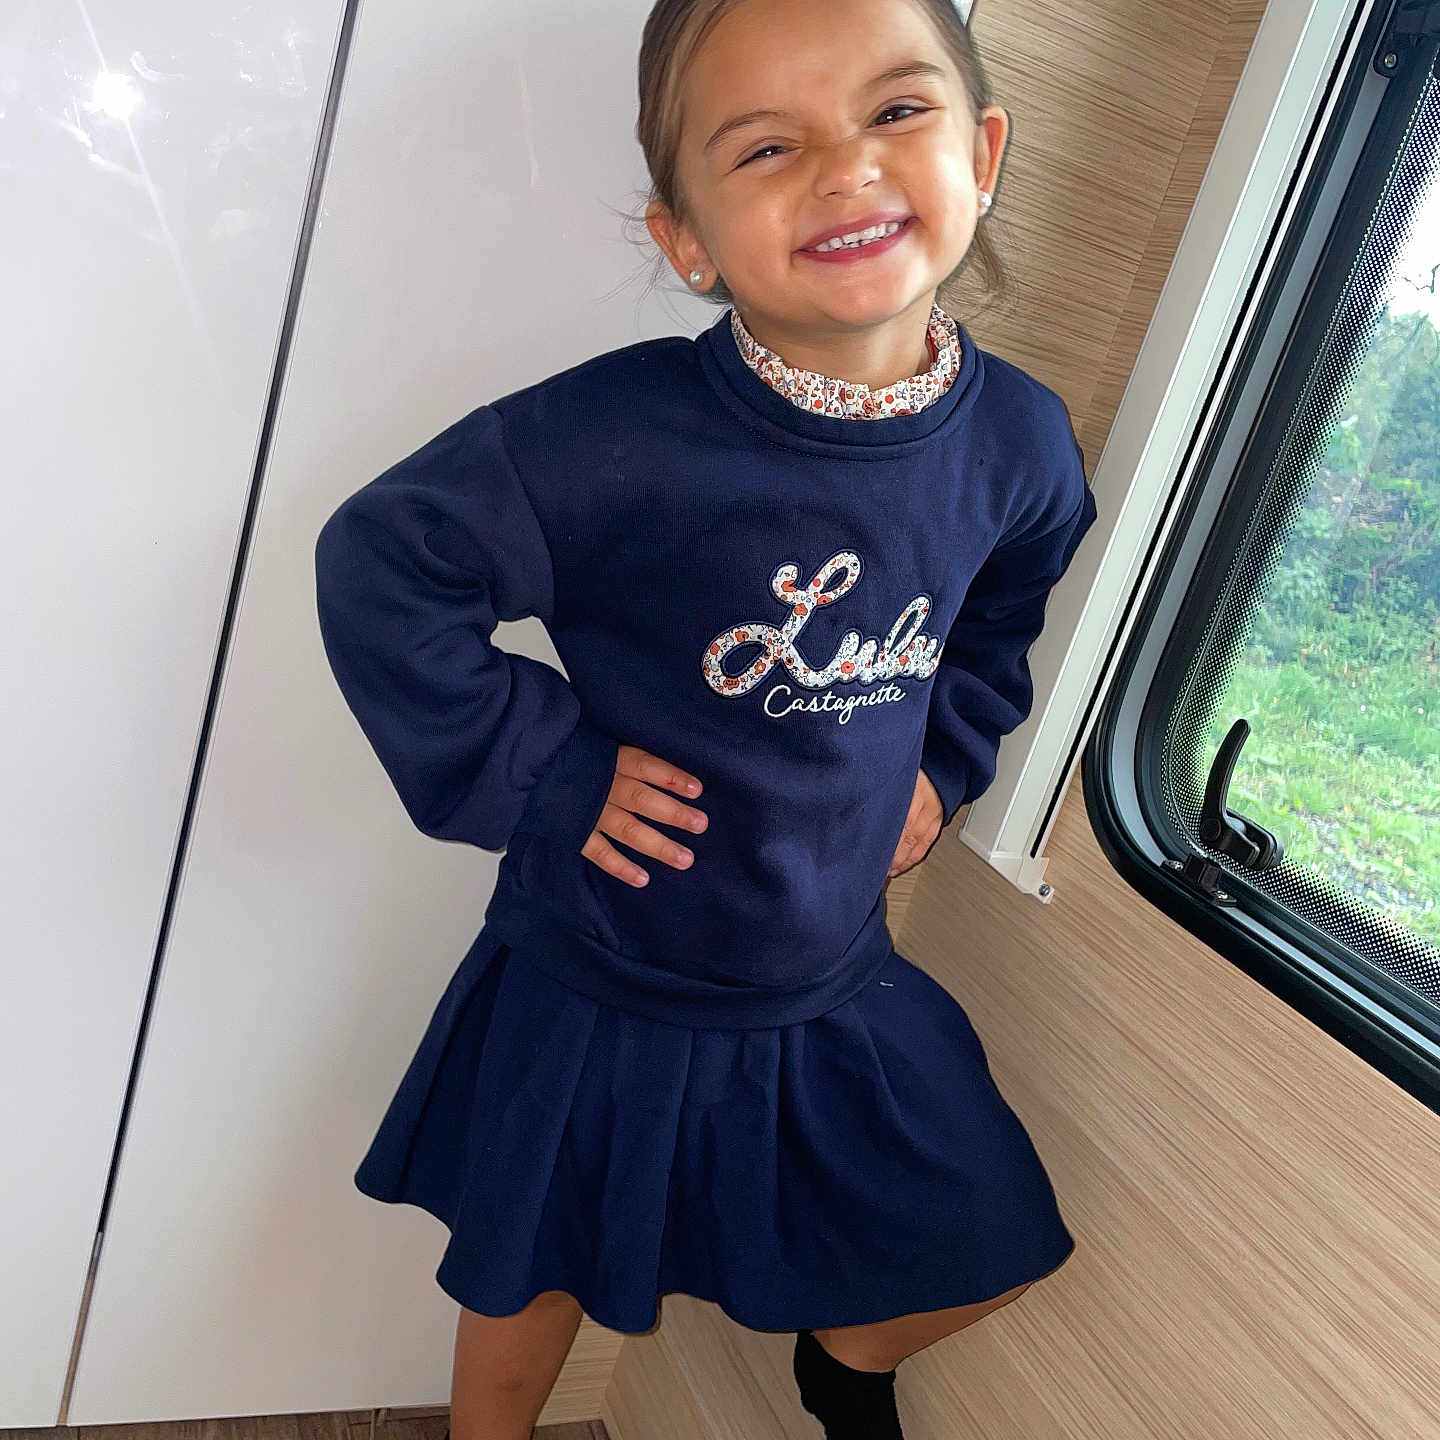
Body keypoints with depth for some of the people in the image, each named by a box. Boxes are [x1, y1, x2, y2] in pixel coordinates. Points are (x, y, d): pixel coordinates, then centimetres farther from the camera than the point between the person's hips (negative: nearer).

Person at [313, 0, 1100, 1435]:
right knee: (534, 1283, 20)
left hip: (835, 982, 4)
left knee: (986, 1243, 19)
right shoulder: (622, 436, -26)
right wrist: (536, 772, -20)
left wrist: (944, 761, 1)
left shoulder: (1018, 440, -9)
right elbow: (378, 563, -19)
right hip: (597, 992, -3)